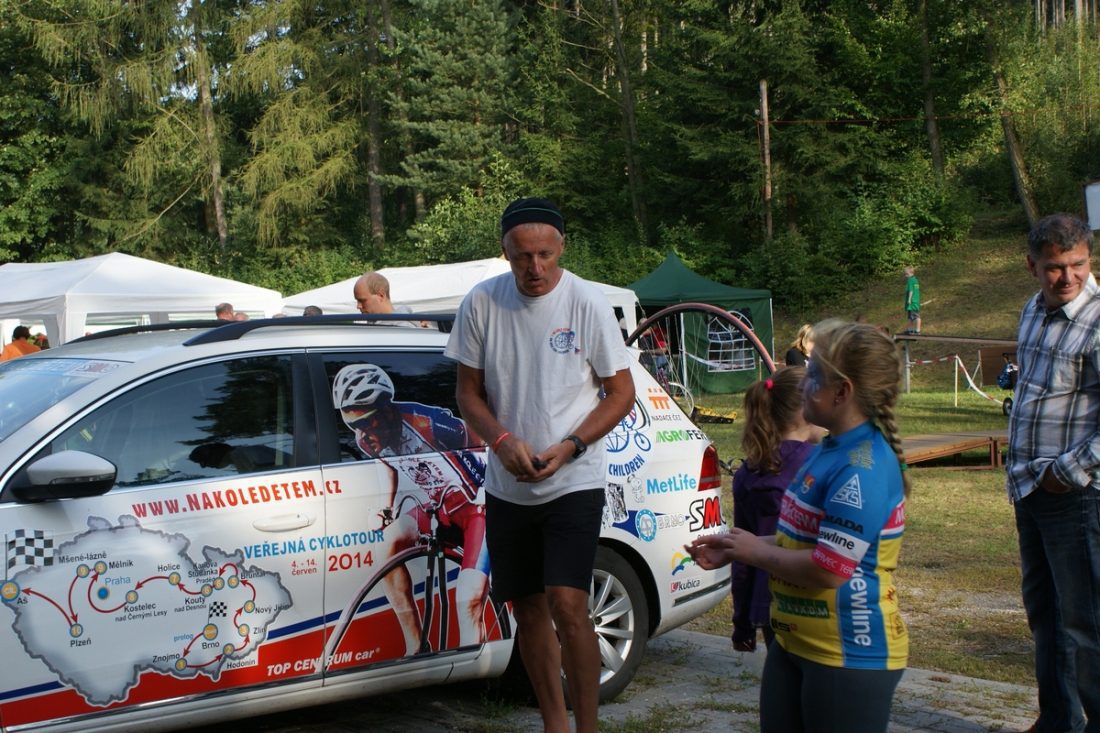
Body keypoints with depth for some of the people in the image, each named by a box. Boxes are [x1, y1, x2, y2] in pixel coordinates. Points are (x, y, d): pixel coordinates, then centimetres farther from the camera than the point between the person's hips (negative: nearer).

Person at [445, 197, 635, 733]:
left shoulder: (587, 302, -10)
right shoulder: (481, 303, -4)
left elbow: (622, 393, -4)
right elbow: (468, 392, 4)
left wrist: (568, 447, -17)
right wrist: (502, 441, -16)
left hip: (574, 483, -3)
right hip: (507, 487, 4)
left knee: (567, 605, -16)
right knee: (527, 608, 12)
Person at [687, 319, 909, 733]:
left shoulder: (862, 469, -23)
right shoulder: (831, 451, 9)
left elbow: (828, 569, -27)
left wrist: (756, 551, -12)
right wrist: (732, 550, 10)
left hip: (849, 656, -10)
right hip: (794, 643, 10)